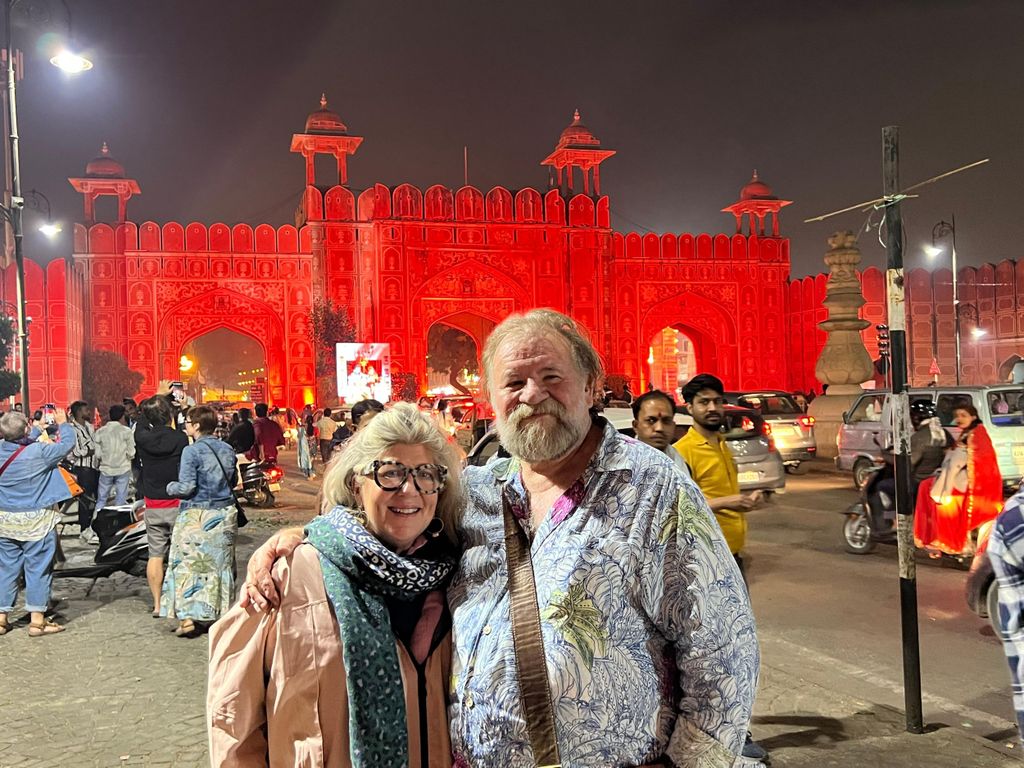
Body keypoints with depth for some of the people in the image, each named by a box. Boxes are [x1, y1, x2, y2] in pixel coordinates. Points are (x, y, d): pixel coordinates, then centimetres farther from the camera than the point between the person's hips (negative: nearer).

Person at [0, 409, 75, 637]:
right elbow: (67, 444, -5)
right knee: (38, 568, 2)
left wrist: (39, 429, 31)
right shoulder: (39, 452, -18)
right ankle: (37, 620, 6)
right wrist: (63, 423, 12)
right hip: (36, 520, -5)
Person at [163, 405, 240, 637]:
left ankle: (188, 617, -2)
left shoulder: (192, 451, -13)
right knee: (219, 563, 13)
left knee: (189, 564, 1)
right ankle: (219, 613, 19)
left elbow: (186, 487, -17)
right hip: (224, 513, 6)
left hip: (197, 516, -6)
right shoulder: (227, 450, 6)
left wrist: (170, 487, 1)